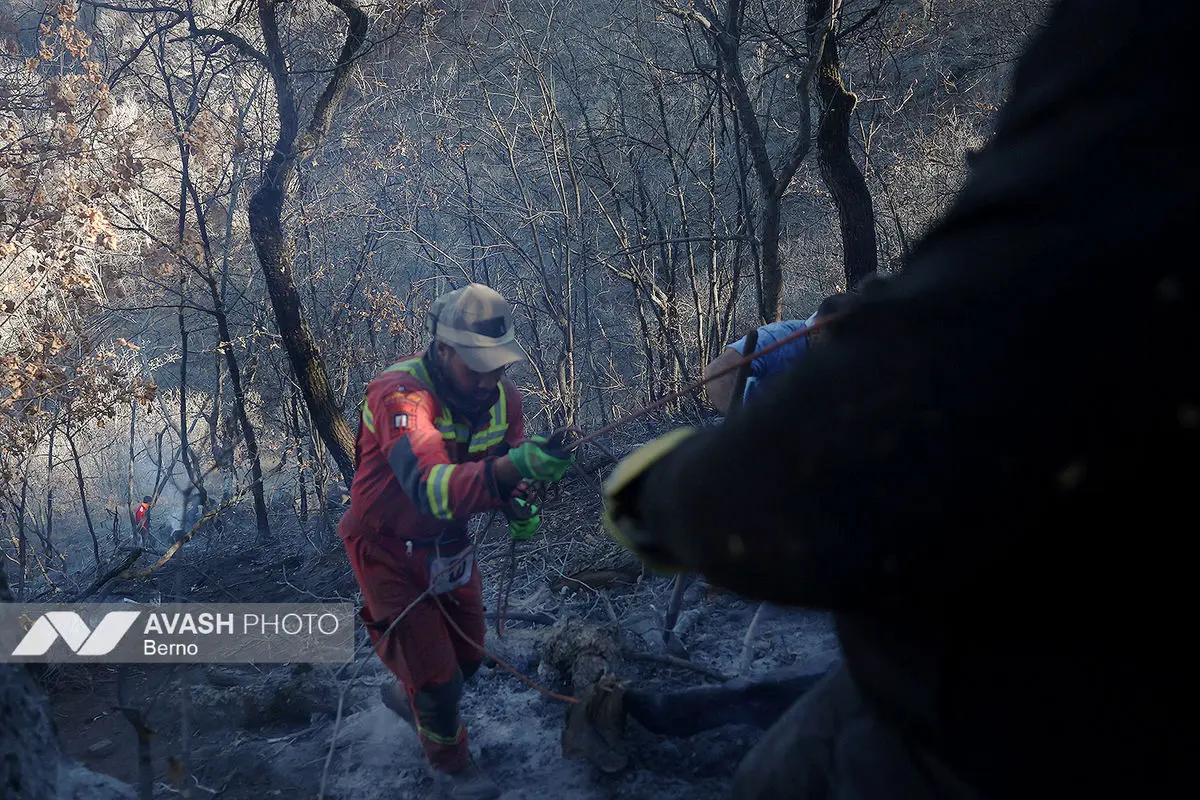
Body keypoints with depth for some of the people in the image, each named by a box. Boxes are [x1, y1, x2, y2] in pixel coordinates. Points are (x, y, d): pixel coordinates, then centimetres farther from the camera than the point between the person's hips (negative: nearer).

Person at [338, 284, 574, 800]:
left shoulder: (502, 396, -14)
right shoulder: (399, 395, -35)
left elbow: (503, 470, 1)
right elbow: (429, 486, -52)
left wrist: (518, 507, -22)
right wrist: (511, 466, -68)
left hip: (448, 543, 6)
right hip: (389, 550, -6)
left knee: (467, 657, 19)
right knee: (437, 677, -1)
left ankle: (406, 696, 52)